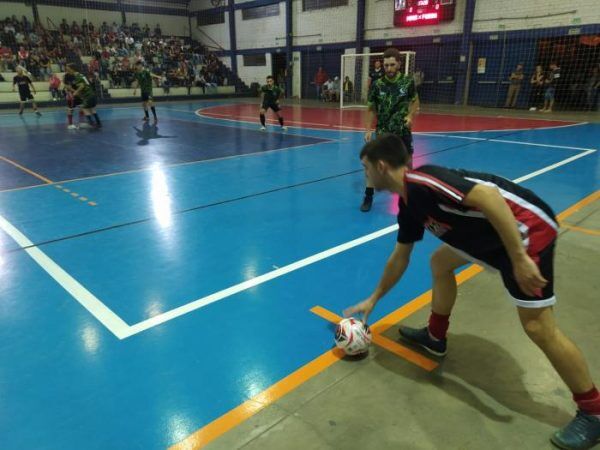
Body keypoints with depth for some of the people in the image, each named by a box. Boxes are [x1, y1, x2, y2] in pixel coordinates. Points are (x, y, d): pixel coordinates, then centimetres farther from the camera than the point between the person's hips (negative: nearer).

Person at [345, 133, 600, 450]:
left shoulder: (420, 182, -22)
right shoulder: (409, 204, 9)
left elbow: (487, 196, -32)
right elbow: (400, 257, 19)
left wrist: (519, 259, -30)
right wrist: (373, 299, 27)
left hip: (526, 224, -10)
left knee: (537, 327, -9)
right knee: (440, 262, 19)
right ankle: (435, 337, 35)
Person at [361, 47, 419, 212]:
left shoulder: (408, 81, -5)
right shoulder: (377, 85, -7)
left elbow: (415, 101, 8)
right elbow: (371, 109, 2)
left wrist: (410, 116, -11)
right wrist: (368, 130, -8)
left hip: (402, 132, 1)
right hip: (383, 132, -1)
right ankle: (368, 196, 7)